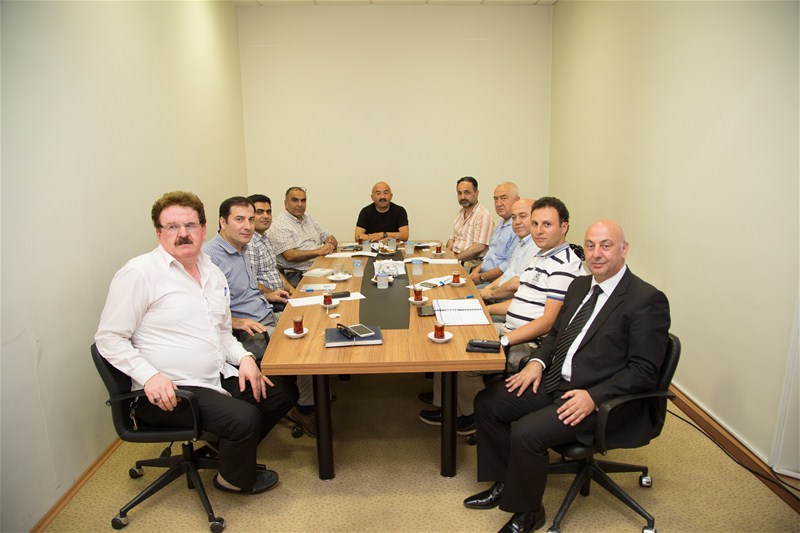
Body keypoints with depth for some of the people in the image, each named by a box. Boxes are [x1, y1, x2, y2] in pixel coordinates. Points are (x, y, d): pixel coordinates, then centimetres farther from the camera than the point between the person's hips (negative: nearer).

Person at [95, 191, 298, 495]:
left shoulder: (212, 272, 11)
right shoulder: (139, 273, -12)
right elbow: (108, 337, -11)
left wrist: (244, 357, 0)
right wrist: (150, 376, -23)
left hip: (219, 376, 8)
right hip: (169, 391, -8)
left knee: (283, 393, 4)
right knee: (245, 417, -25)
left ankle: (233, 450, 25)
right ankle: (235, 479, 9)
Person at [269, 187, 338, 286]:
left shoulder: (309, 219, 22)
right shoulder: (279, 224, -4)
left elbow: (329, 238, 22)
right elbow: (290, 256, -16)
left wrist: (331, 243, -3)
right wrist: (319, 251, -20)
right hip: (298, 275, -7)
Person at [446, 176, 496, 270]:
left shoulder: (484, 216, -11)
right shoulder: (460, 213, 18)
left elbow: (479, 247, -18)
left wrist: (456, 257, -16)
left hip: (471, 263, -8)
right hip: (455, 259, 8)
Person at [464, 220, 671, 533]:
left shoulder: (647, 301, -13)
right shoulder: (580, 285, 11)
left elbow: (644, 372, -16)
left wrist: (593, 396, -25)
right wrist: (537, 362, 1)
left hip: (600, 399, -8)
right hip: (555, 380, 8)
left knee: (526, 433, -25)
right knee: (487, 402, 2)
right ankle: (504, 484, 19)